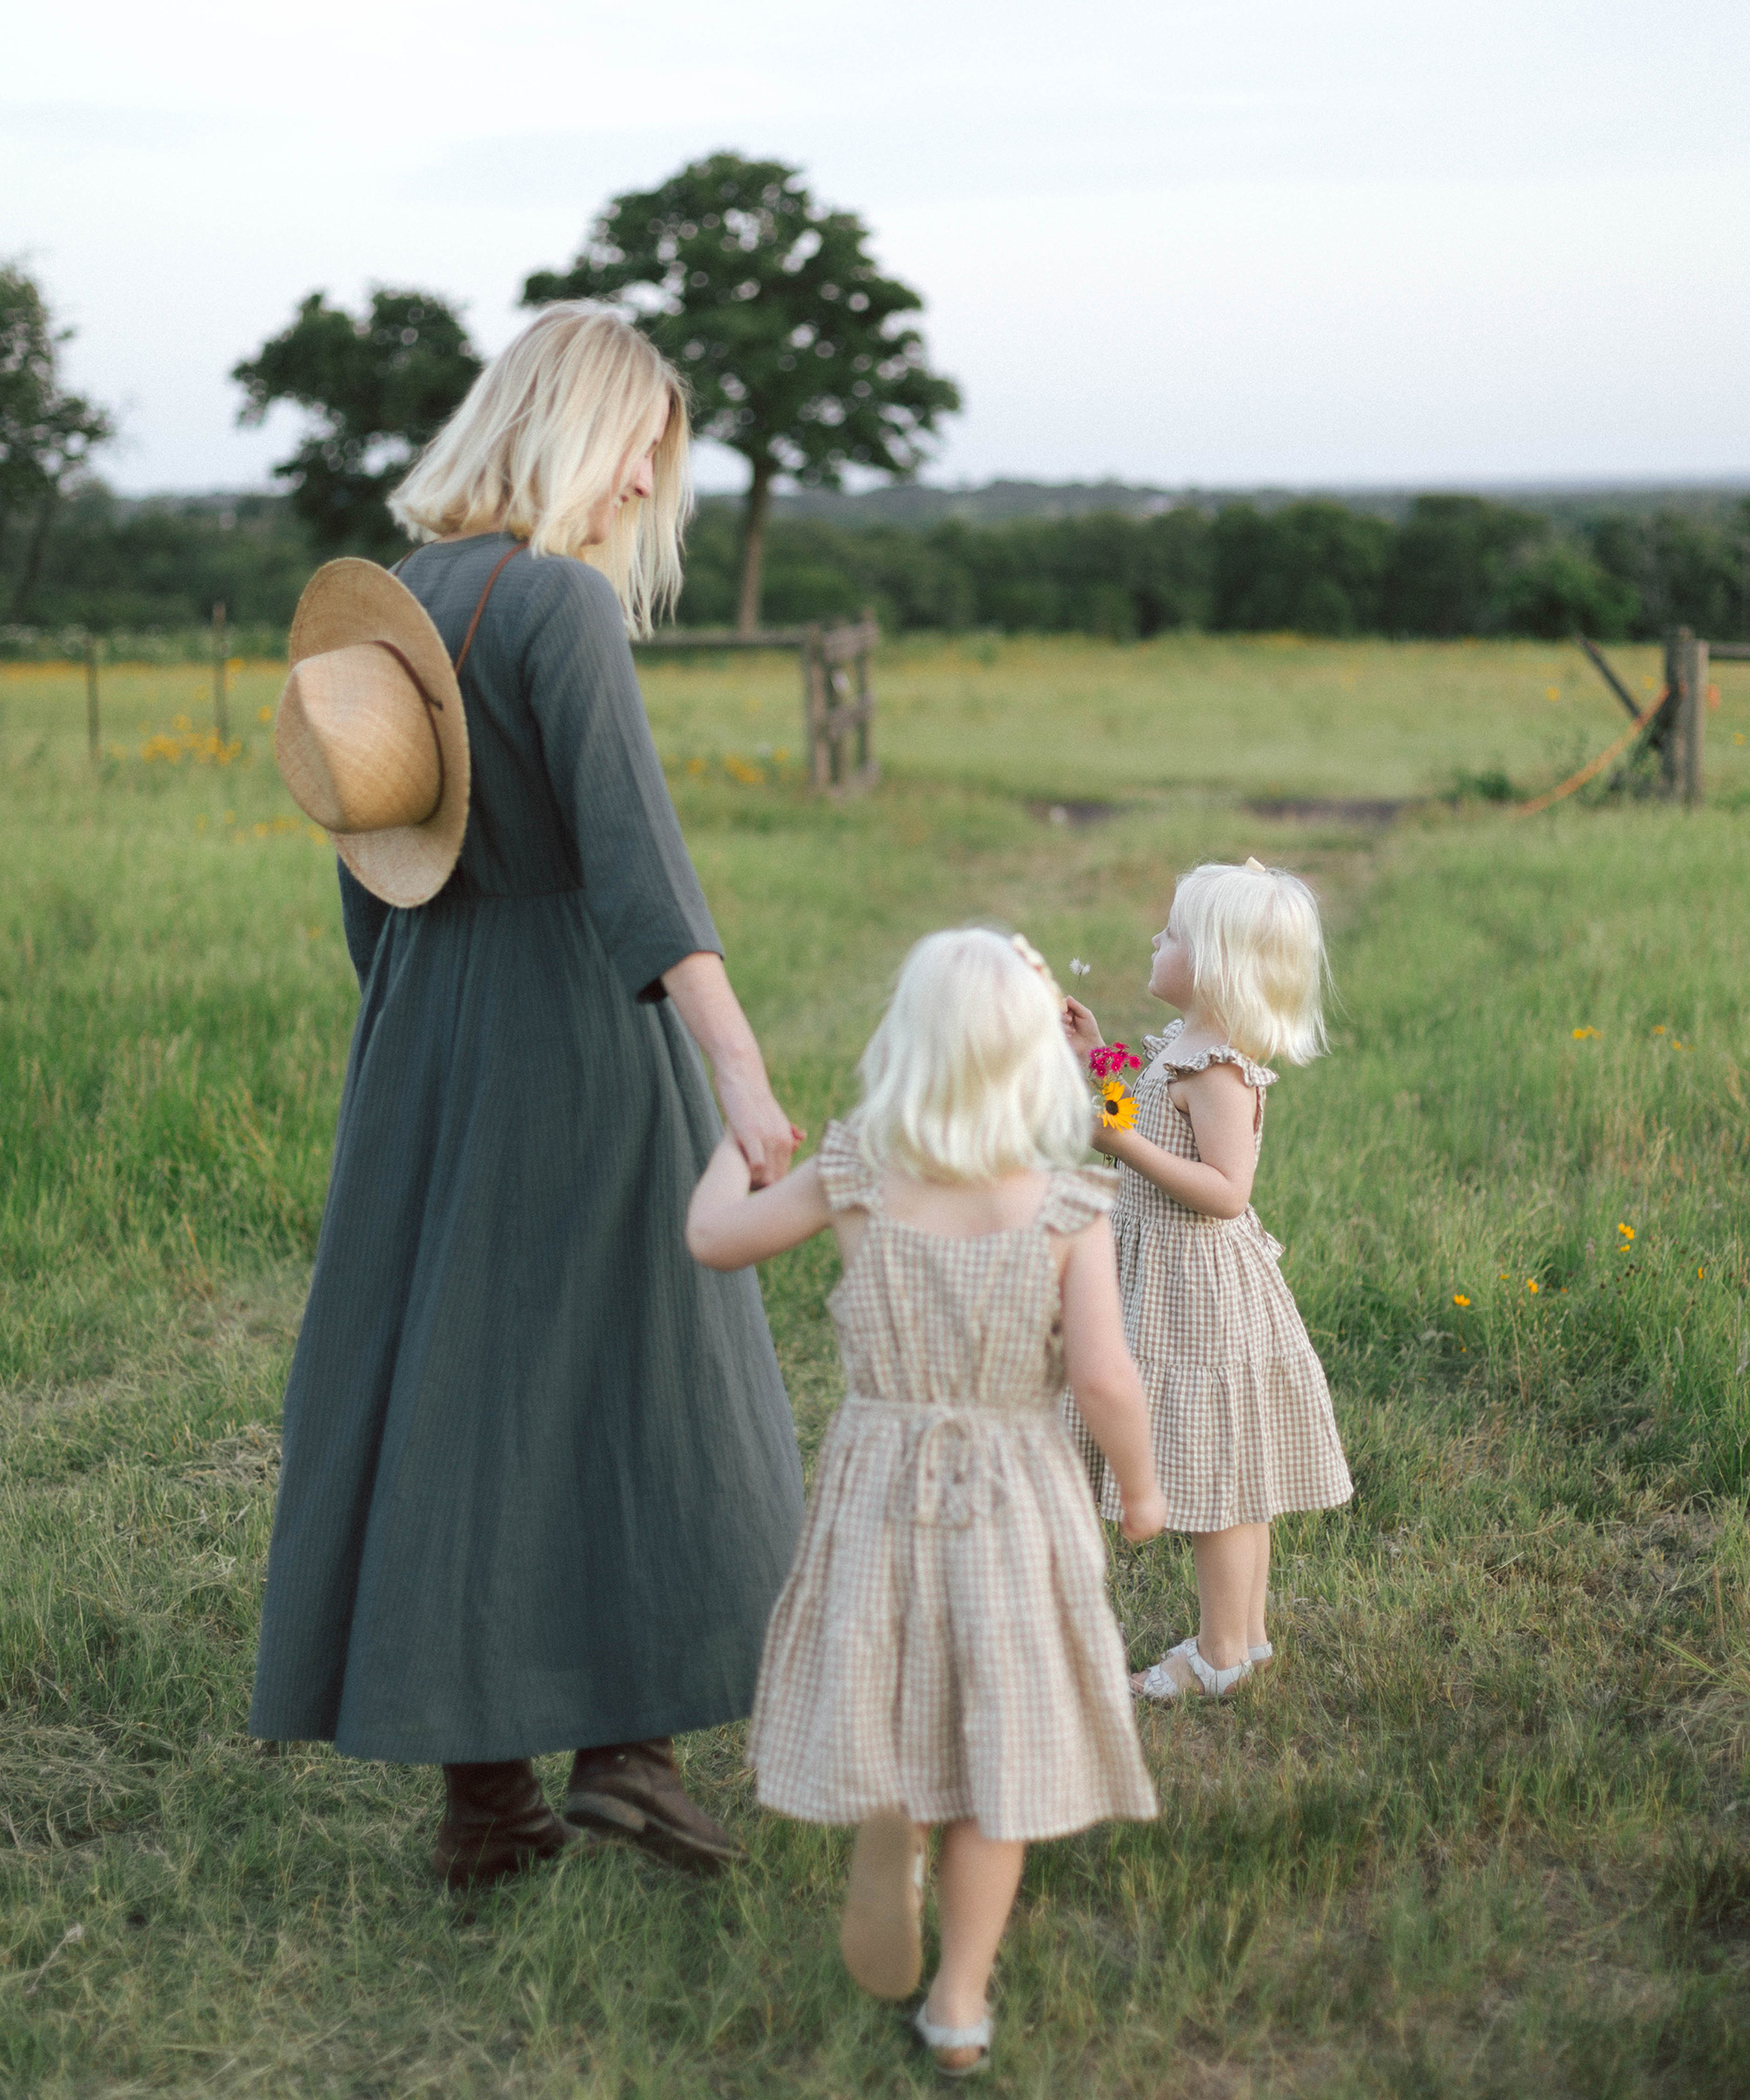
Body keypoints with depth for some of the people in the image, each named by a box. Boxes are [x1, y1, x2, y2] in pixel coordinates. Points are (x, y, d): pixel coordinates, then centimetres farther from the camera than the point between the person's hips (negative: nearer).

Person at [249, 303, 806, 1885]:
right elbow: (632, 848, -26)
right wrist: (741, 1070, -31)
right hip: (584, 1034, -7)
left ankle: (480, 1788, 14)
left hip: (428, 1042, 7)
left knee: (452, 1389, 9)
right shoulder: (565, 603, -14)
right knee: (639, 1384, 6)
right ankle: (624, 1741, 4)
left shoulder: (388, 603, 9)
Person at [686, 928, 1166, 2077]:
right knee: (997, 1741, 11)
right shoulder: (1069, 1208, -13)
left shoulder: (856, 1179, -8)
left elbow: (713, 1237, 3)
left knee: (889, 1685, 25)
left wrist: (739, 1135, 22)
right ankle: (962, 1998, 17)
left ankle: (887, 1823, -3)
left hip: (878, 1483, 1)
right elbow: (1105, 1375, -18)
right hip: (1017, 1497, -1)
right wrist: (1141, 1483, 0)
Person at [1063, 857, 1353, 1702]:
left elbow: (1225, 1190, -27)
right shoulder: (1181, 1047, 8)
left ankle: (1220, 1656, 12)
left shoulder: (1218, 1070, -22)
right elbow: (1161, 1136, 21)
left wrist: (1124, 1143, -30)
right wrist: (1099, 1055, 17)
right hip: (1175, 1280, 10)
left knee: (1217, 1477, 1)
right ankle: (1245, 1632, 28)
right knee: (1230, 1477, 18)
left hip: (1202, 1291, -10)